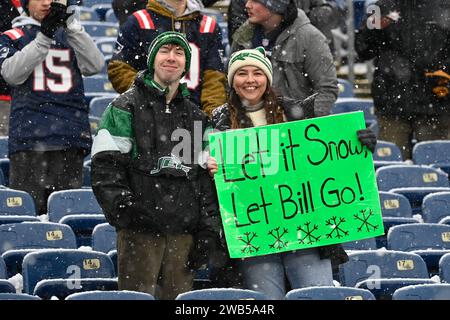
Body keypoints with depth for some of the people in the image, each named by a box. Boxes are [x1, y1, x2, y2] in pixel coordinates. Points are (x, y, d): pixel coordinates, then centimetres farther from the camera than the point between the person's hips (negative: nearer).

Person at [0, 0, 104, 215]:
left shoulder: (70, 36, 19)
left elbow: (94, 66, 2)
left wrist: (71, 25, -6)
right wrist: (44, 37, -12)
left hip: (71, 140, 2)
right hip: (29, 139, -2)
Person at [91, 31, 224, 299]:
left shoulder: (197, 116, 20)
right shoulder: (126, 107, 6)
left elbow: (206, 177, 18)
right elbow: (106, 166, -4)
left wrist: (208, 230, 9)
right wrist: (123, 209, -17)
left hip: (184, 232, 4)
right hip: (139, 229, -4)